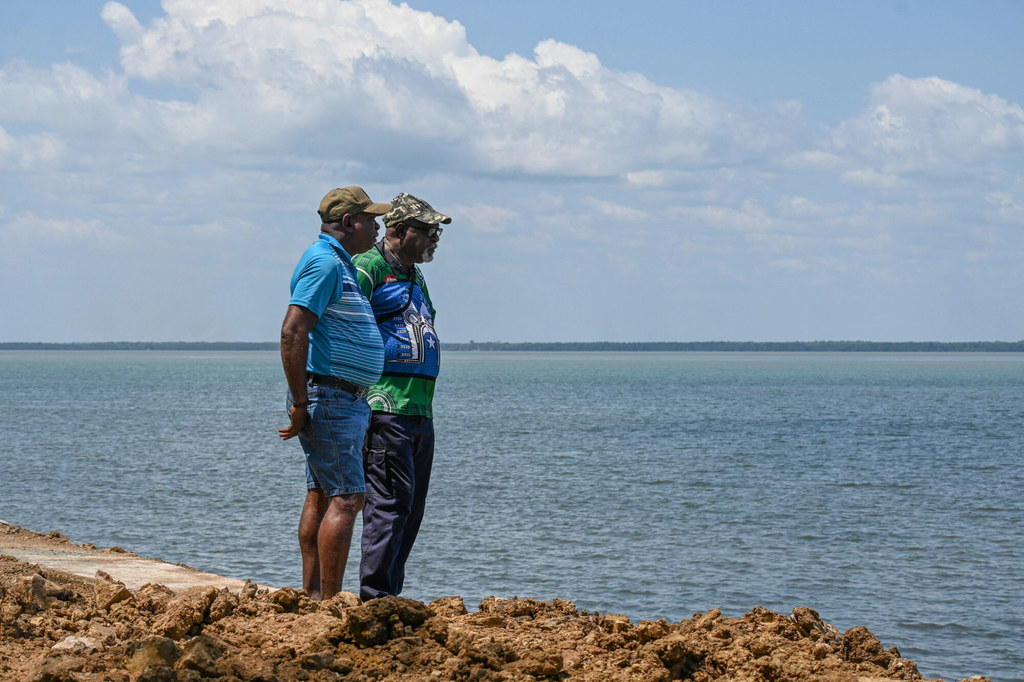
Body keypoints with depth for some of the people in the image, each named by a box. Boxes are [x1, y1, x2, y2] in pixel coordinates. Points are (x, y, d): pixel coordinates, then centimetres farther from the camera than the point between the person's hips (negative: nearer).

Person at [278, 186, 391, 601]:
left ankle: (312, 596, 14)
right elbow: (292, 333, -23)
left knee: (321, 495, 10)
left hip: (343, 400, 11)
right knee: (346, 498, -12)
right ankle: (329, 605, -13)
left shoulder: (337, 263, 19)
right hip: (332, 398, -11)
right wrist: (300, 404, -23)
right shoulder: (325, 263, -15)